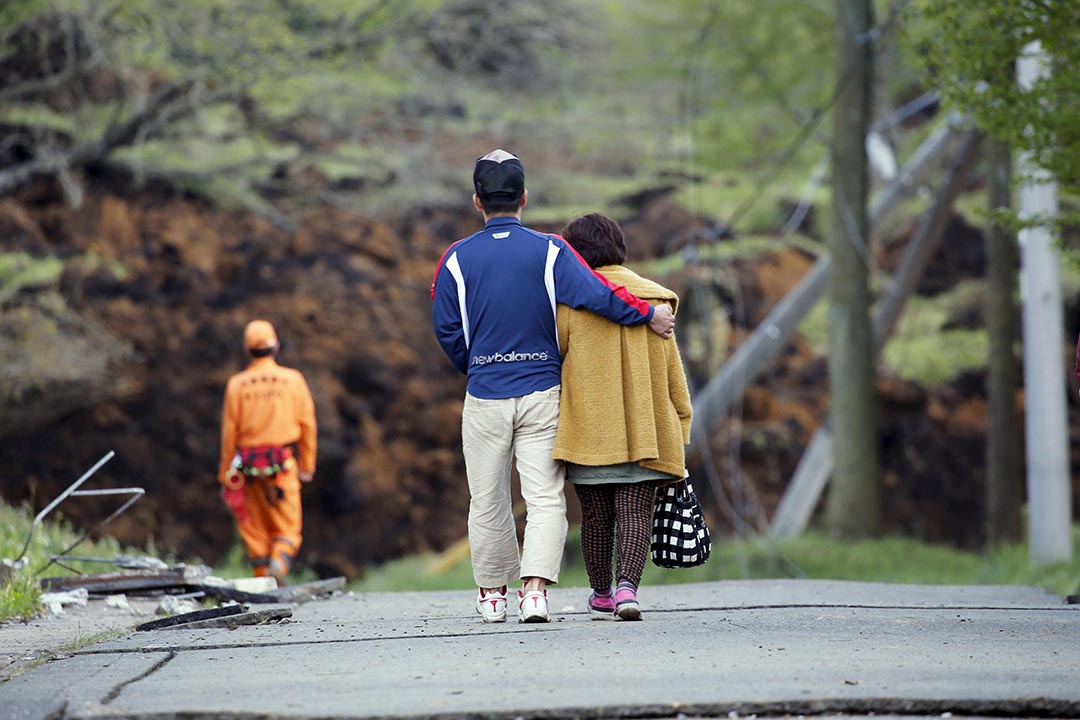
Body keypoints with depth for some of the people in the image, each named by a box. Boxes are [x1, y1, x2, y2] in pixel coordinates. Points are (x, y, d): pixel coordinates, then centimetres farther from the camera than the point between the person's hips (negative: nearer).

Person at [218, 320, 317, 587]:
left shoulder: (237, 383, -1)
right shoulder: (293, 379, -2)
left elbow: (230, 430, 0)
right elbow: (307, 425, 0)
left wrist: (226, 472, 6)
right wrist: (307, 465, 9)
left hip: (248, 463, 1)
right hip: (283, 464, -1)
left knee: (254, 528, 10)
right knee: (287, 527, 2)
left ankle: (264, 579, 8)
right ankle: (279, 564, -24)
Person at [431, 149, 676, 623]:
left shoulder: (457, 259, -1)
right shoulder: (550, 251, -5)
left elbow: (446, 331, 2)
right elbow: (596, 295, -17)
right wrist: (649, 315, -5)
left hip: (484, 394, 1)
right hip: (541, 391, -1)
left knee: (488, 501, 12)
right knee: (545, 497, -2)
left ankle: (492, 593, 21)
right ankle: (535, 589, -19)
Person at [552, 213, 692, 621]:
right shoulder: (653, 298, 6)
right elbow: (671, 370, 8)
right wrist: (680, 429, 14)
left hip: (589, 431, -1)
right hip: (646, 431, 2)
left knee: (596, 515, 9)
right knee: (636, 512, -1)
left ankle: (601, 596, 21)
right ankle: (627, 586, -20)